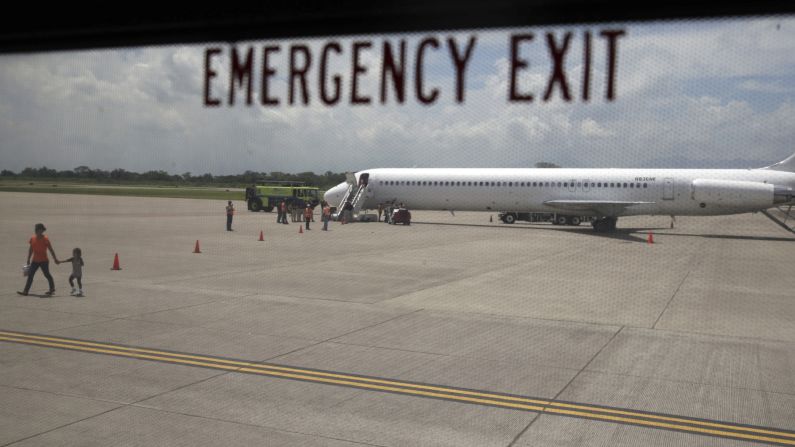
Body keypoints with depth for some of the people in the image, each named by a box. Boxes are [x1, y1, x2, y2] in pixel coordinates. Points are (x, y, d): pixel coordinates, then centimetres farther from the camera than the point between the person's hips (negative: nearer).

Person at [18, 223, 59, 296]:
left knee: (47, 275, 6)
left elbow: (51, 250, -8)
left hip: (43, 261, -5)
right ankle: (25, 291, 1)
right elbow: (30, 250, 14)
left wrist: (55, 259, -6)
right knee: (30, 275, 1)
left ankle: (52, 289, 23)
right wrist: (28, 260, 14)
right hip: (35, 261, 5)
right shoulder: (32, 238, 5)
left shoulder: (45, 239, -11)